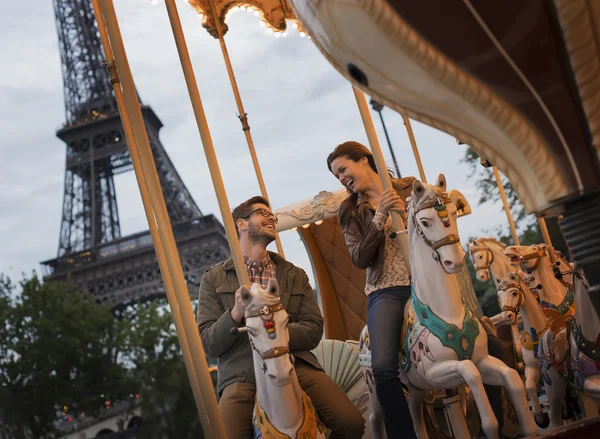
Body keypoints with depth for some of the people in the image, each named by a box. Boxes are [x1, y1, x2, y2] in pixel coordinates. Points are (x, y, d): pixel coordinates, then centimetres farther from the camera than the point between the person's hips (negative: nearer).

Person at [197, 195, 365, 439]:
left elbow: (313, 331, 8)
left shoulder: (295, 275, 19)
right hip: (241, 374, -2)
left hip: (296, 366, 2)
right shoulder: (214, 278, 10)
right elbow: (209, 344, 4)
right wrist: (236, 314, -16)